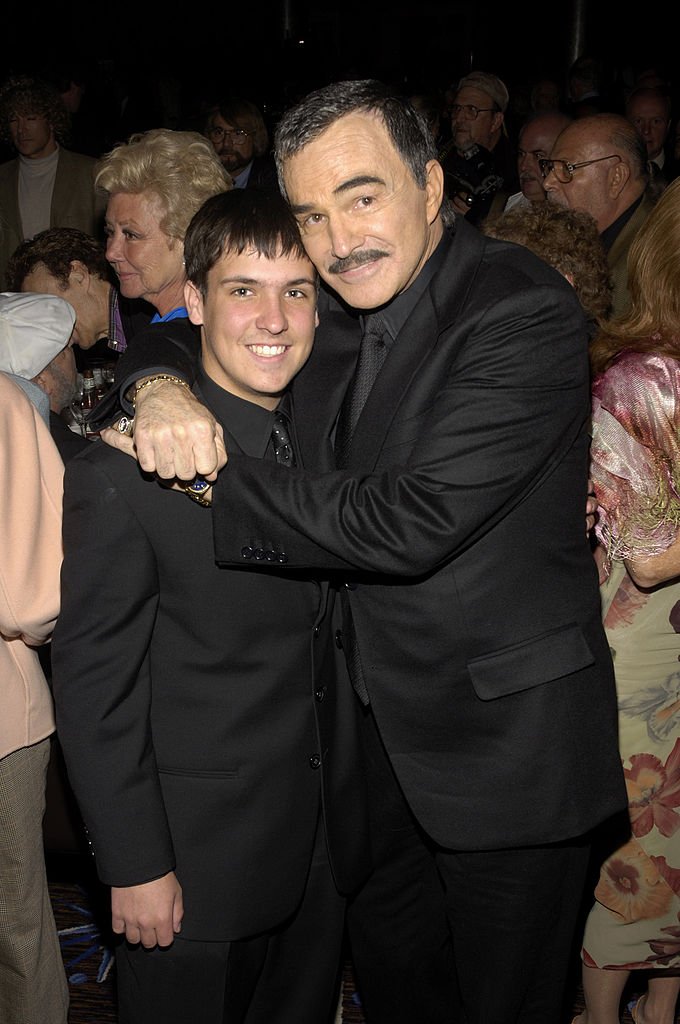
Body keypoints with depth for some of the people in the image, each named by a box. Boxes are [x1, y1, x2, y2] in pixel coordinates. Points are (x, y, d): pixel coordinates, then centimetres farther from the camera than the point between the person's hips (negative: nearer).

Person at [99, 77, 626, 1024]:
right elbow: (180, 335, 12)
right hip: (377, 722, 7)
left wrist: (209, 482, -23)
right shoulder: (331, 312, 1)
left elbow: (411, 522, -30)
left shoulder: (524, 315, -23)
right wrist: (160, 389, -14)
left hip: (503, 734, -7)